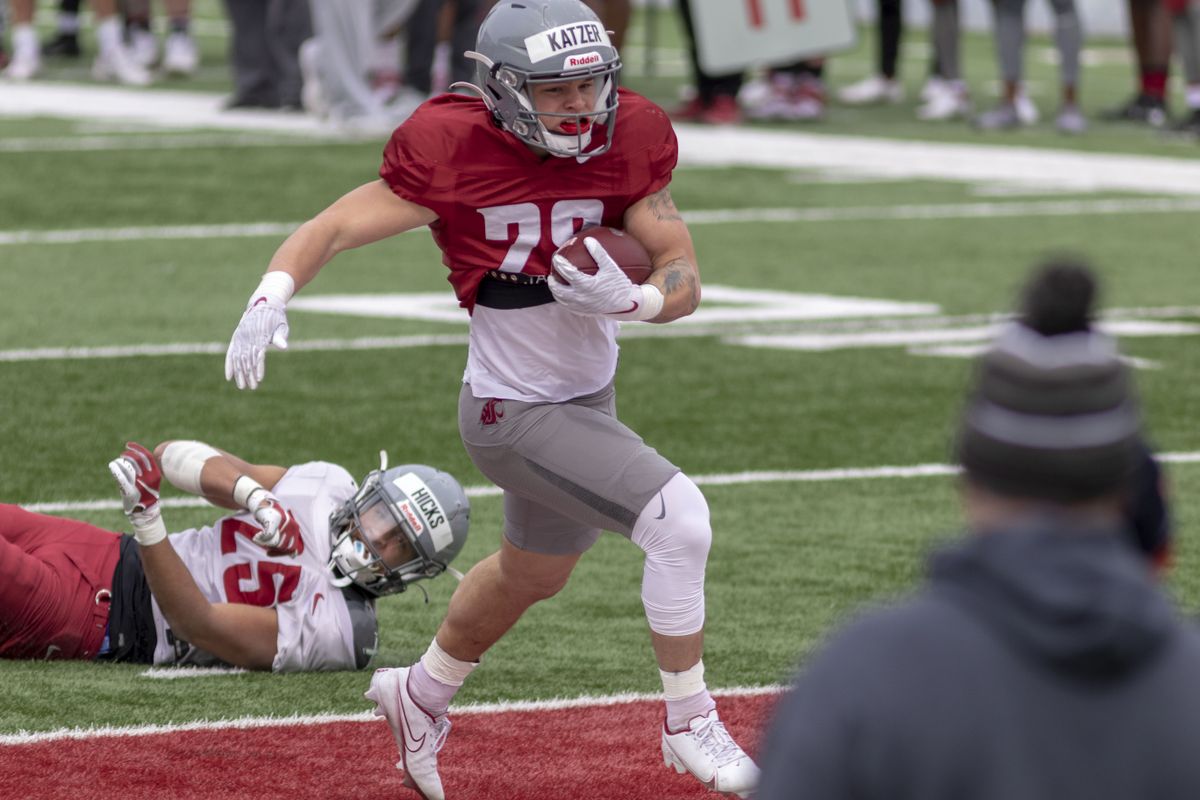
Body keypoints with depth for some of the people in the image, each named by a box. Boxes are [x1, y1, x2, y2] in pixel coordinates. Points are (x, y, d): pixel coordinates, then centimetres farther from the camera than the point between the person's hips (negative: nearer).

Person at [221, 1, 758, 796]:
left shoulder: (624, 144, -10)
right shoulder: (456, 156, -22)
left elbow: (685, 279, -8)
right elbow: (330, 230, -18)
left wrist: (632, 301, -31)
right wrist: (271, 297, -37)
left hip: (588, 398, 7)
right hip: (515, 411, -7)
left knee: (532, 573, 29)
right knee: (679, 519, -20)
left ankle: (422, 696, 55)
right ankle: (691, 727, -4)